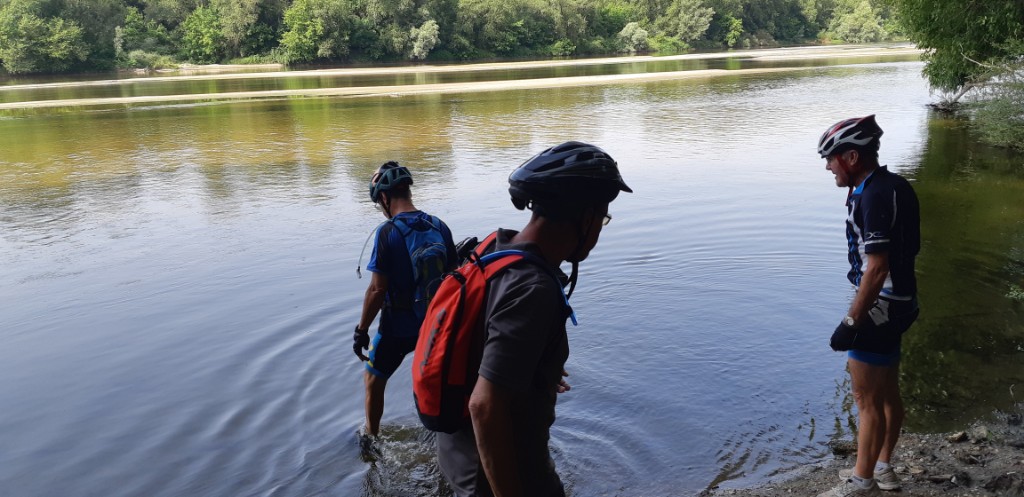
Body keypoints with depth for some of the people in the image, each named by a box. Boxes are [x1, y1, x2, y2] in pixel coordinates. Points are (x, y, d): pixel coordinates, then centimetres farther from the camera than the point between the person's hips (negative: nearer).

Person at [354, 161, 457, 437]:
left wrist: (362, 330, -8)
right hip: (435, 323, 5)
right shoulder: (439, 227, -4)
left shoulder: (388, 232, -20)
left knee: (373, 380, 18)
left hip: (397, 327, -5)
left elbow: (377, 289, -19)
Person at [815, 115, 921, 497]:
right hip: (898, 302, 10)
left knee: (867, 399, 1)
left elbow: (877, 268, -25)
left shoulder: (873, 196, -22)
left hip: (880, 306, -10)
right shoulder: (894, 186, 9)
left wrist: (851, 322, -20)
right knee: (887, 393, 20)